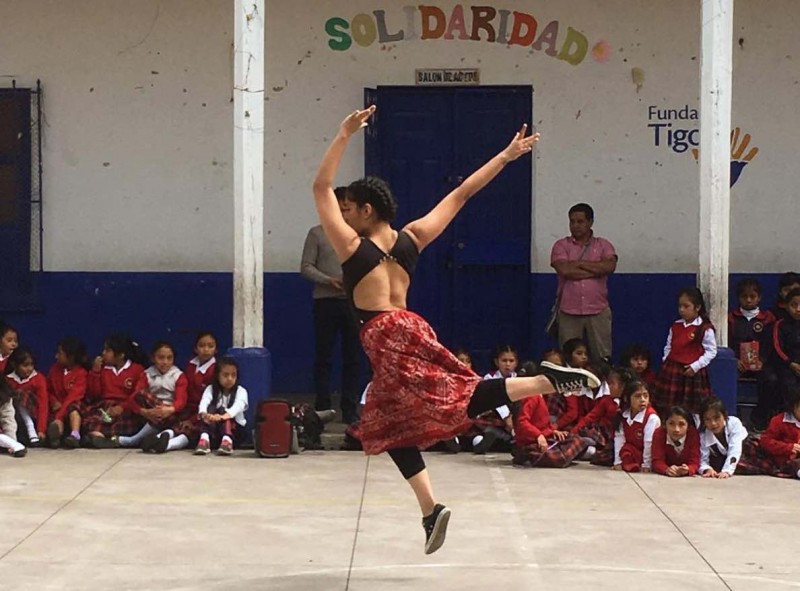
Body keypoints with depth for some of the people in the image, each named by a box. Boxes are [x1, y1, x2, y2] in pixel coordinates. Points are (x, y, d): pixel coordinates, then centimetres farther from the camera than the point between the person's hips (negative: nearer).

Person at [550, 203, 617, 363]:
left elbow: (610, 266, -9)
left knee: (603, 359, -1)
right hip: (569, 312, 0)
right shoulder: (561, 246, 7)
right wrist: (597, 270, -5)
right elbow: (564, 271, -10)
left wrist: (579, 263, -6)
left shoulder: (603, 245, 10)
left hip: (598, 312, 0)